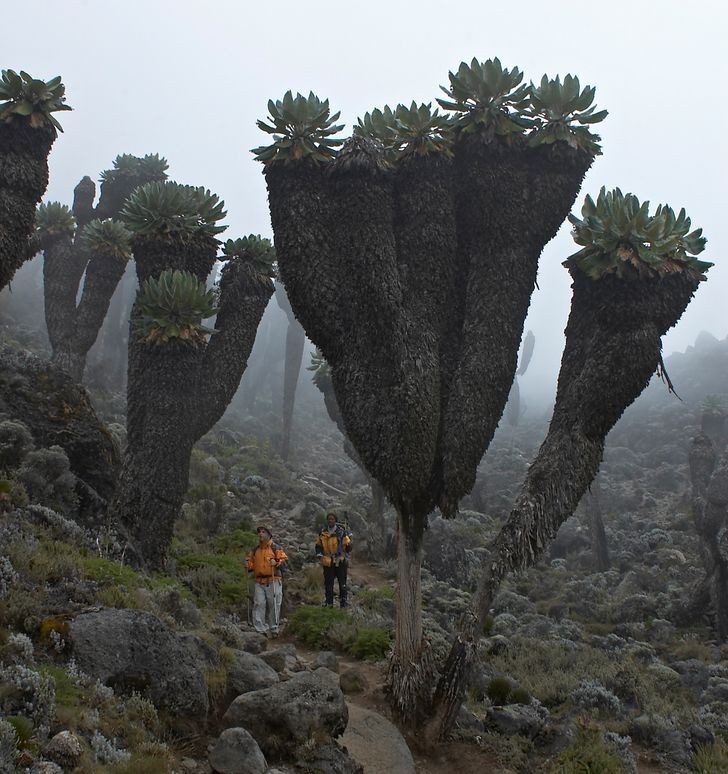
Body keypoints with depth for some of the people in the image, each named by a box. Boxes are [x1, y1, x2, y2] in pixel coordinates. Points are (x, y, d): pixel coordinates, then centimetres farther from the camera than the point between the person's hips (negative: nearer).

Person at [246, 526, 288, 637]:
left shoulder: (276, 548, 2)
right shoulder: (255, 550, 17)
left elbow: (284, 561, -5)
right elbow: (251, 563, 27)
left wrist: (276, 563, -25)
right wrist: (248, 565, 4)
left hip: (273, 582, -4)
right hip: (259, 582, 4)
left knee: (273, 605, 0)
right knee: (259, 604, -5)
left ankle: (274, 629, 11)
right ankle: (260, 629, -2)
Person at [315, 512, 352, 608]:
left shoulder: (341, 532, -5)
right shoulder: (322, 532, 4)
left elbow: (348, 546, 0)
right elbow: (318, 546, 13)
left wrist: (345, 557, -4)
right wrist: (320, 556, 1)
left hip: (340, 561, -2)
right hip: (327, 562, 2)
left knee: (342, 583, 2)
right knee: (328, 583, 5)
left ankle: (343, 602, 11)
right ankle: (329, 603, 12)